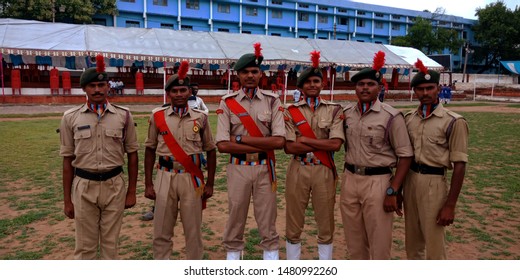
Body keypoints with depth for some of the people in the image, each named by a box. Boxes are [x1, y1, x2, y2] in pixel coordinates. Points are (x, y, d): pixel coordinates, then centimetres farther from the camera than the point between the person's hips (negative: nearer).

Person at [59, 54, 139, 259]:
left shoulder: (123, 115, 0)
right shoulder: (71, 117, 0)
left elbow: (132, 154, 5)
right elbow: (68, 159, 3)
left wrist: (131, 191, 3)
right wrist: (67, 199, 3)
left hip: (114, 185, 0)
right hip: (84, 186, 0)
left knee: (110, 242, 12)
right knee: (85, 245, 10)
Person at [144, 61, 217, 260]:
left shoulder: (200, 118, 1)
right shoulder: (158, 116, 2)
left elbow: (211, 151, 6)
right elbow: (150, 150, 7)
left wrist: (210, 183, 3)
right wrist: (148, 184, 3)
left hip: (192, 179, 0)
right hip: (165, 178, 1)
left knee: (193, 230, 9)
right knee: (161, 231, 9)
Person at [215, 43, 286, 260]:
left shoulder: (272, 101, 0)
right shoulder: (227, 103, -2)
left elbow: (279, 141, -11)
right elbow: (222, 145, -11)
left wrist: (241, 138, -14)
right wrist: (262, 146, -13)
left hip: (265, 168, 0)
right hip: (238, 168, 0)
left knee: (268, 224, 10)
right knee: (235, 223, 11)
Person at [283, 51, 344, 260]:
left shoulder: (334, 110, 1)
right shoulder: (291, 112, 0)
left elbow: (336, 144, -12)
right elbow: (289, 147, -10)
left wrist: (304, 139, -12)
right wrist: (323, 144, -12)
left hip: (324, 171, 0)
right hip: (298, 171, 0)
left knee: (326, 224, 12)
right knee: (293, 224, 11)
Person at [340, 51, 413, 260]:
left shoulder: (391, 116, -10)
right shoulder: (346, 113, 6)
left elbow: (405, 156, -10)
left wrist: (392, 191, -14)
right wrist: (349, 175, 7)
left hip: (377, 182, -5)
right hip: (350, 180, 5)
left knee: (379, 242, 4)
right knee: (354, 241, 18)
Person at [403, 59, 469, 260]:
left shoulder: (453, 121, -11)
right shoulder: (409, 118, 6)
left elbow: (459, 165, -12)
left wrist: (450, 205, -15)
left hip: (434, 182, -6)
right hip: (410, 180, 6)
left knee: (434, 246, 5)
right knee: (412, 241, 20)